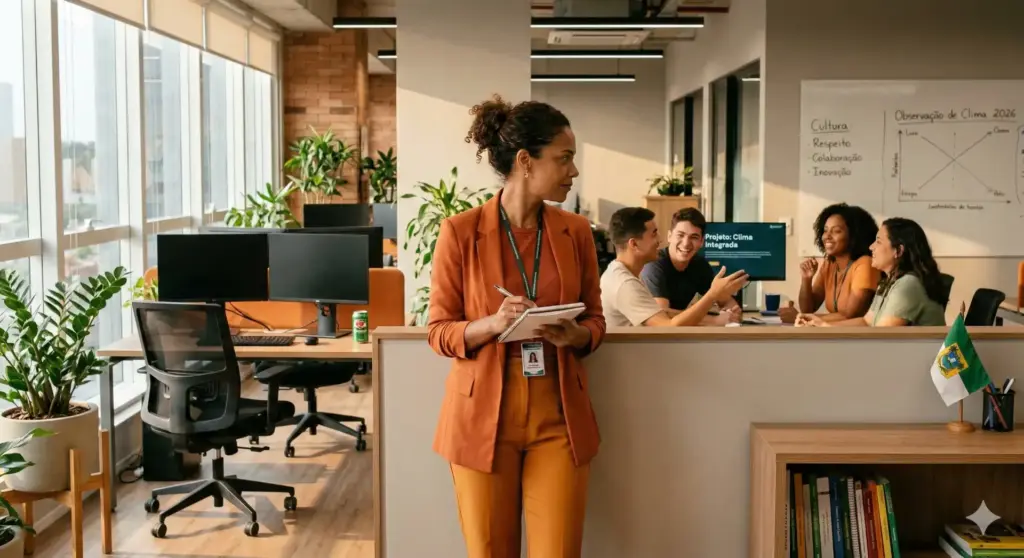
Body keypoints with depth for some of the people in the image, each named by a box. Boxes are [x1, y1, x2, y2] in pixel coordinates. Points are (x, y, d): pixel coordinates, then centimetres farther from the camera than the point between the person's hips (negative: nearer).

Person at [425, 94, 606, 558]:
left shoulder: (576, 231, 3)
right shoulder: (461, 231, -7)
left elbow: (595, 319, 10)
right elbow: (439, 331, -3)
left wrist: (575, 335, -12)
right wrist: (491, 325, -22)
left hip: (558, 414, 2)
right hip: (483, 414, -2)